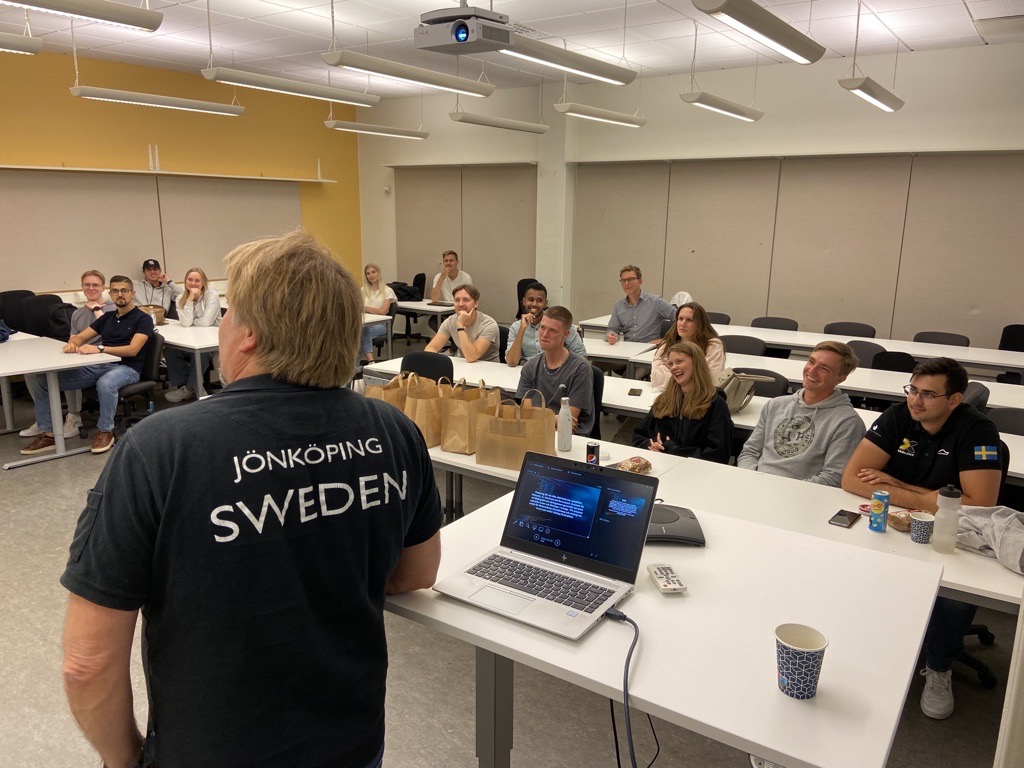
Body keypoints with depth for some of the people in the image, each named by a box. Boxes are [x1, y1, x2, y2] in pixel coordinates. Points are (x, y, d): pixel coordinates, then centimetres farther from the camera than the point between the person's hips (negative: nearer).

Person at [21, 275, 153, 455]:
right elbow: (81, 337, 18)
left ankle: (106, 432, -20)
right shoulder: (107, 317, 19)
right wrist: (72, 343, -8)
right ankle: (48, 434, 1)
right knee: (39, 379, -6)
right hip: (97, 365, 7)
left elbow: (133, 349, -15)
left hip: (126, 367, -6)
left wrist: (100, 348, -27)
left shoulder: (142, 319, -1)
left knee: (105, 383, -43)